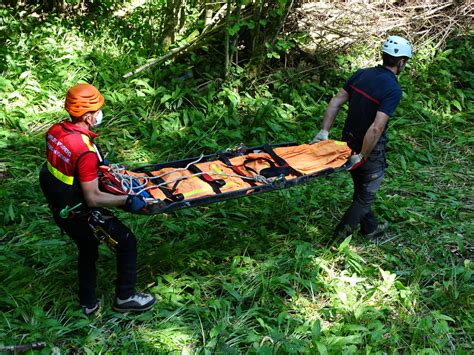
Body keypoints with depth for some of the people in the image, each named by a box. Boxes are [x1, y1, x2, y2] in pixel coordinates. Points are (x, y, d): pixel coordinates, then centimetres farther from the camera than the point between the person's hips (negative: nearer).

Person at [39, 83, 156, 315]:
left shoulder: (54, 131, -8)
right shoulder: (85, 150, -32)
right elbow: (93, 199, -28)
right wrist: (127, 201, -20)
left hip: (59, 209, 8)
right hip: (80, 215, -8)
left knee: (87, 251, 29)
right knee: (127, 243, 10)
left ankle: (88, 304, 42)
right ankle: (125, 297, 21)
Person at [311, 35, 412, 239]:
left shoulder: (361, 74, -2)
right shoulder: (393, 90, -22)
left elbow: (335, 102, -2)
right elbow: (377, 127, -29)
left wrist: (324, 132, 1)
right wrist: (362, 156, -21)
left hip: (348, 142, 7)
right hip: (370, 148, -7)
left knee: (361, 191, 24)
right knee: (366, 195, 12)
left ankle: (370, 228, 42)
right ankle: (341, 235, 16)